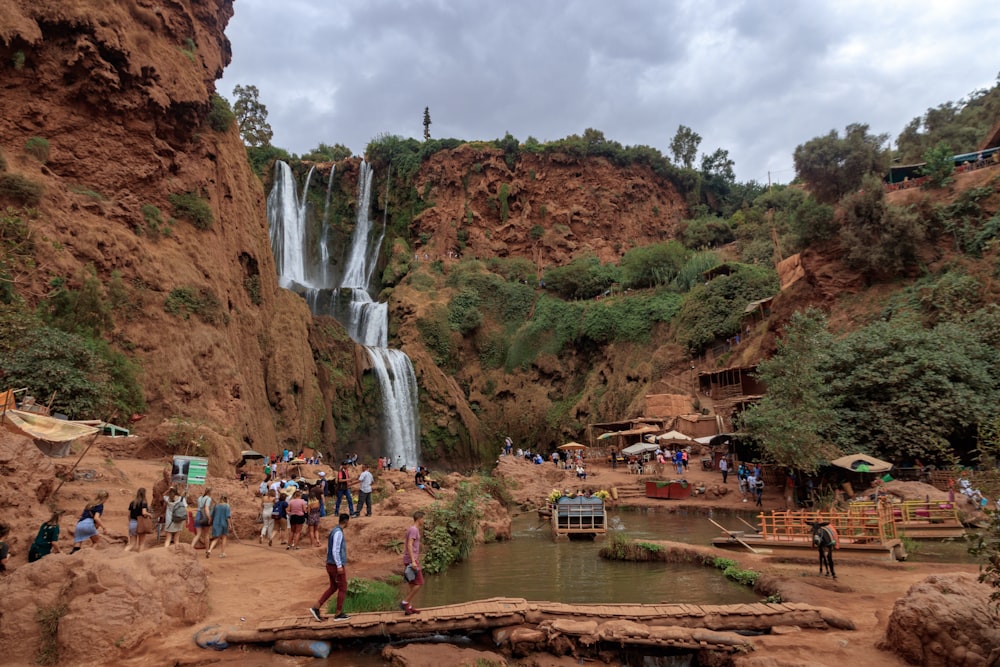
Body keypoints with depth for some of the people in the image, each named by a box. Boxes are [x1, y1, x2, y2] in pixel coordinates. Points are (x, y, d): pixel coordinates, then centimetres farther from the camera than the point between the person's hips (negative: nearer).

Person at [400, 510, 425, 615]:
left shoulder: (411, 530, 16)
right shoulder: (414, 530, -12)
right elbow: (410, 545, -22)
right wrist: (413, 561, -28)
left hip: (408, 561, 9)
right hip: (411, 560, -9)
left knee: (412, 585, 11)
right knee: (419, 583, -7)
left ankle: (409, 608, 11)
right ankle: (405, 602, -5)